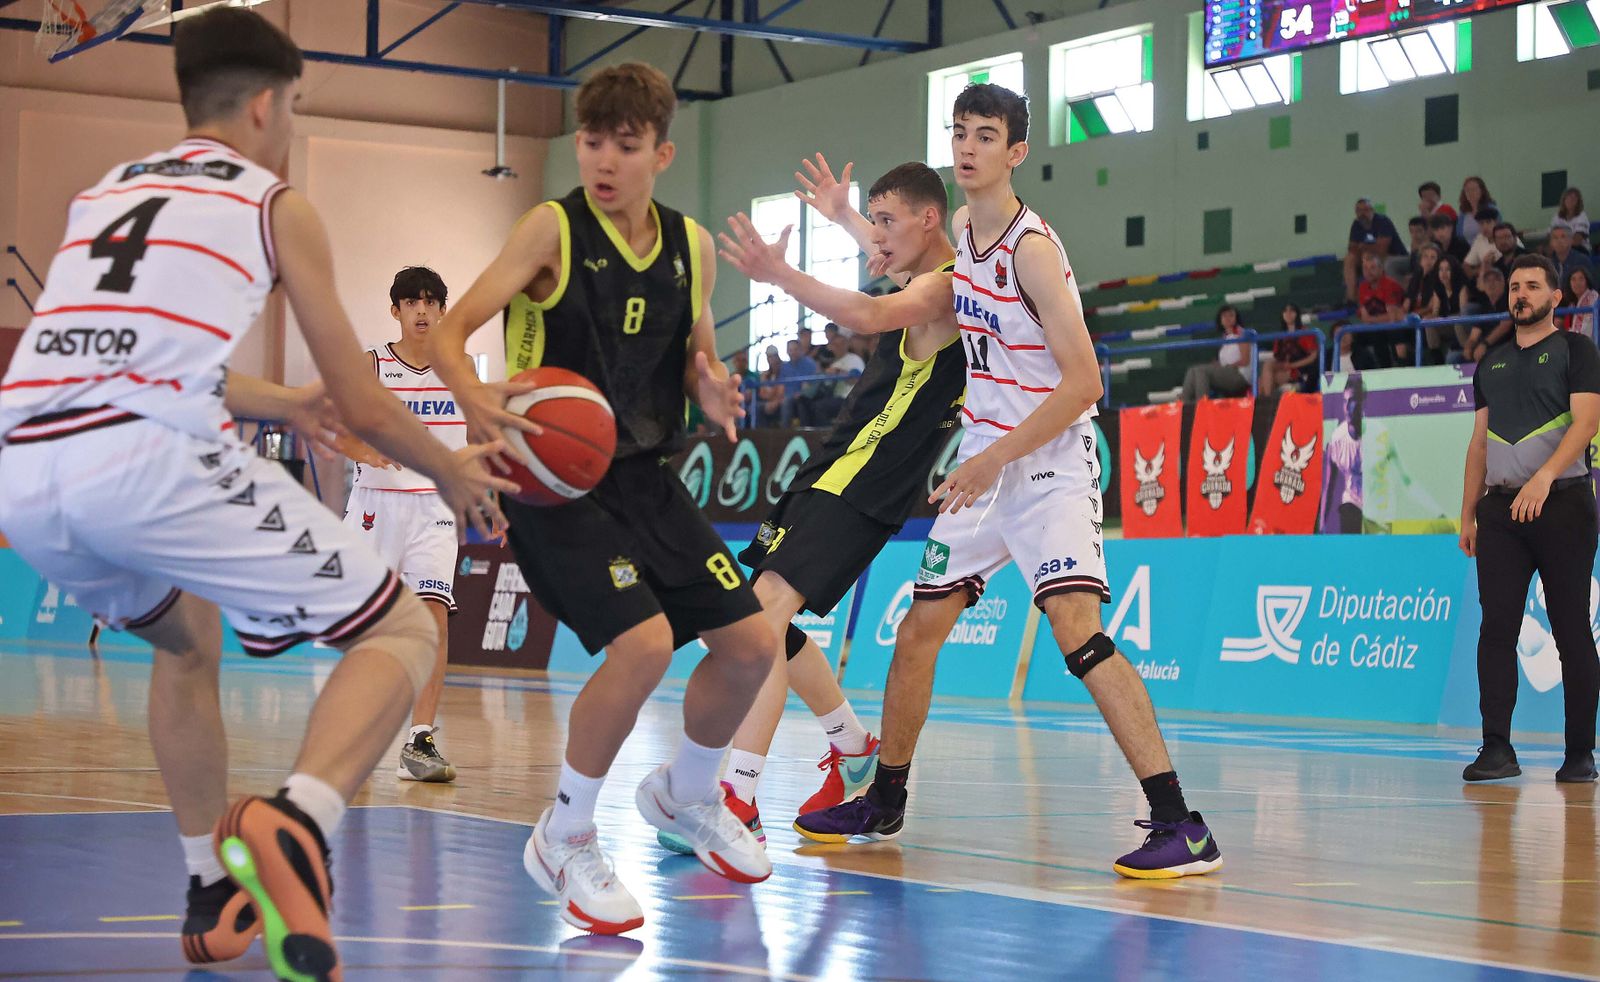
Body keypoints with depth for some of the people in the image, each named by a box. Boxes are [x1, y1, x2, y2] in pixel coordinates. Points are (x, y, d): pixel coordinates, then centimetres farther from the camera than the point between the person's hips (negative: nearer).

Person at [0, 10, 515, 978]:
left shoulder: (103, 192, 30)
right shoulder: (278, 205, 16)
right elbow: (364, 407, 17)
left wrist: (284, 402, 58)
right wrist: (453, 472, 36)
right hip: (153, 458, -6)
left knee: (187, 639, 35)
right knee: (405, 633, 5)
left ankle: (215, 897, 33)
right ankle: (296, 830, -21)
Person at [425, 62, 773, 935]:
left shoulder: (692, 247, 5)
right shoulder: (554, 230, -11)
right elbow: (449, 330, -16)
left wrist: (711, 389, -8)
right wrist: (472, 394, -39)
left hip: (643, 477, 6)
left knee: (752, 643, 5)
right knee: (644, 642, -25)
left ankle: (686, 796, 35)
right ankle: (564, 840, -3)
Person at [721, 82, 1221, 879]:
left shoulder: (1031, 248, -16)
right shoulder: (967, 238, 9)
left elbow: (1082, 382, -20)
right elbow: (883, 315, 19)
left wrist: (995, 459, -21)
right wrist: (783, 276, 15)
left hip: (1049, 462, -8)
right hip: (985, 462, 9)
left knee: (1075, 625, -24)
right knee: (919, 628, 12)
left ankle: (1181, 828, -24)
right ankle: (883, 804, 30)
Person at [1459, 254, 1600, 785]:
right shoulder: (1492, 363, 18)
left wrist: (1545, 476, -26)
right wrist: (1468, 514, 13)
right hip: (1501, 508, 5)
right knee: (1497, 627, -4)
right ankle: (1497, 748, -3)